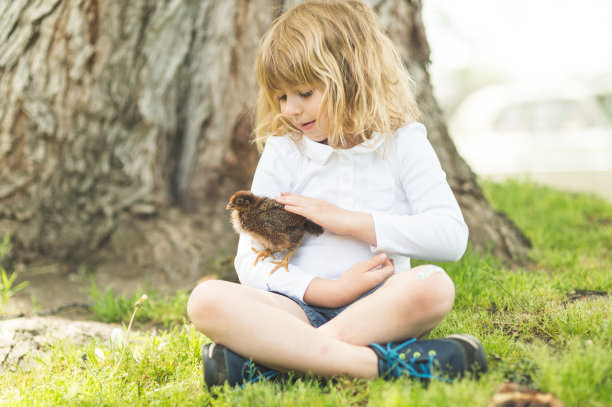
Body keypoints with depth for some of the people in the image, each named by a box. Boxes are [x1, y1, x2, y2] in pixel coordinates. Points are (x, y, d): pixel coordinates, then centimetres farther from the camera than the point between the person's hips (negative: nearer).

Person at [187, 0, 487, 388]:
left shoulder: (402, 143, 6)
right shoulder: (282, 154, 9)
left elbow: (451, 236, -6)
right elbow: (251, 259, 3)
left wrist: (346, 220, -9)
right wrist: (331, 290, -13)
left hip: (380, 308, 0)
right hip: (302, 308, 1)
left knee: (433, 285, -34)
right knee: (206, 299, -27)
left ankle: (268, 361, -32)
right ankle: (378, 363, -39)